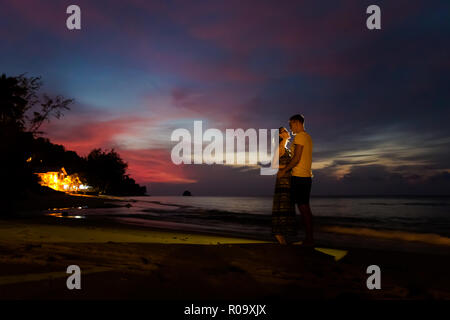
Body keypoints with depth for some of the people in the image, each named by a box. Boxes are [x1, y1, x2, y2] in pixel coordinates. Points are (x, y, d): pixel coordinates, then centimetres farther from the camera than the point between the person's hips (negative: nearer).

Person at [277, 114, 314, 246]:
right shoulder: (308, 137, 19)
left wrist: (284, 170, -8)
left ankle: (309, 239, -4)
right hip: (306, 176, 10)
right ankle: (310, 238, 16)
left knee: (303, 207, -7)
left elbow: (296, 159, -17)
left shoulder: (300, 136, -10)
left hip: (299, 176, -10)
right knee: (306, 208, 11)